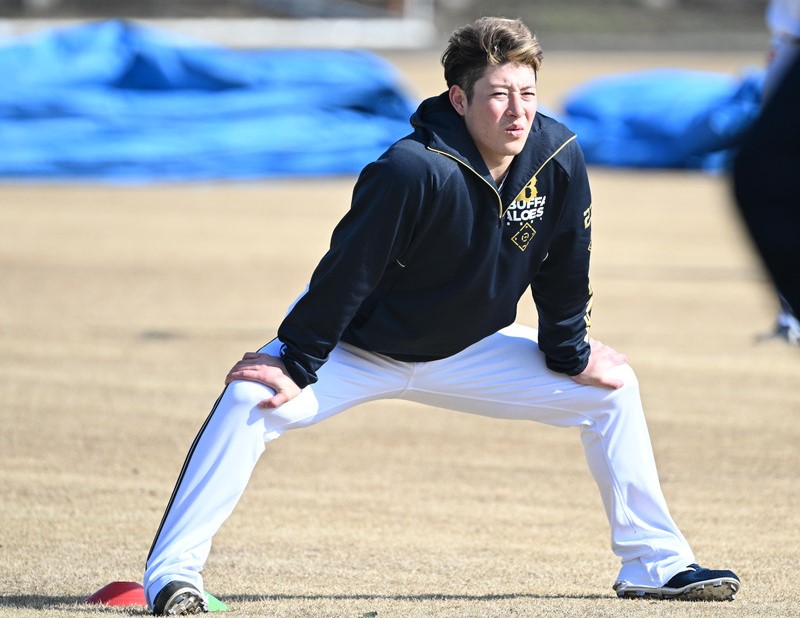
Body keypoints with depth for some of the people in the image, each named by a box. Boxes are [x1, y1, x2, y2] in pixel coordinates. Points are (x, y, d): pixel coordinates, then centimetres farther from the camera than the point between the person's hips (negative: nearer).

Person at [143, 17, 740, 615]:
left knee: (614, 388, -1)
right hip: (357, 349, -5)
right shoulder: (412, 170, -33)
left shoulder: (560, 158, -17)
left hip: (468, 352, 5)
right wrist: (295, 365, -25)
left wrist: (570, 354, 5)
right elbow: (348, 272, -28)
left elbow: (563, 269, -1)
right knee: (249, 401, -29)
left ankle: (656, 563, 9)